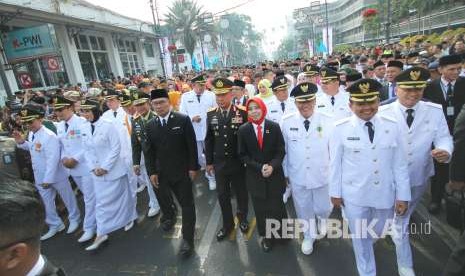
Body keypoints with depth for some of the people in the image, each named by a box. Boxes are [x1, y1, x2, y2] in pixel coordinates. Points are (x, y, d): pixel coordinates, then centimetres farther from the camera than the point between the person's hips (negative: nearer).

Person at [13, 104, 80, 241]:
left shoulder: (49, 136, -25)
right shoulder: (31, 134, 0)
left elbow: (53, 160, -26)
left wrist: (48, 179, -24)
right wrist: (21, 142, 2)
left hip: (56, 175, -8)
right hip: (40, 177, 8)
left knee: (67, 198, 12)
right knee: (46, 202, 18)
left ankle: (74, 219, 34)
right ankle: (55, 225, 36)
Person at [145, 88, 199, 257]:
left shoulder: (183, 120, -10)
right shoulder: (150, 125, 3)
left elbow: (192, 145, -9)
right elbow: (150, 151, 5)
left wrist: (193, 167, -10)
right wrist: (152, 172, 0)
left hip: (182, 171, -4)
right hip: (162, 172, 4)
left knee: (187, 205, 4)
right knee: (163, 199, 21)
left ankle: (187, 239, 18)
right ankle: (170, 215, 54)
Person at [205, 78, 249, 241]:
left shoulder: (243, 112, -12)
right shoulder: (211, 114, -2)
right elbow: (209, 140, 5)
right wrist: (209, 162, 7)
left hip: (239, 163, -2)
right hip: (219, 164, 2)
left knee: (241, 194, 16)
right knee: (223, 196, 15)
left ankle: (242, 218, 45)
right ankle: (227, 224, 38)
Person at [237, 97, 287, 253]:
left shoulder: (274, 127, -5)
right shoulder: (243, 130, -5)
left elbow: (281, 151, -2)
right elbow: (242, 155, -3)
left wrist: (272, 166, -19)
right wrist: (259, 167, -15)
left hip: (274, 173, 0)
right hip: (254, 175, 0)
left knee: (277, 205, 8)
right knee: (260, 208, 11)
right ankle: (266, 236, 33)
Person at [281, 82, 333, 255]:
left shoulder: (328, 121, -12)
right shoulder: (286, 122, -9)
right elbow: (283, 150, -1)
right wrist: (285, 173, 5)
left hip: (322, 176, -1)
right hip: (297, 176, 1)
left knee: (323, 209, 14)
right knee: (304, 210, 18)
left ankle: (322, 217, 52)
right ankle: (308, 237, 46)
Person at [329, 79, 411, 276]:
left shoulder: (392, 126, -7)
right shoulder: (340, 128, -14)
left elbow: (400, 164, -2)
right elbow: (335, 163, -7)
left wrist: (403, 195, 0)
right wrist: (335, 192, -2)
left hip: (385, 194, 3)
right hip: (354, 195, -2)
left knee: (377, 233, 26)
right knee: (360, 238, 16)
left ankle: (364, 246, 60)